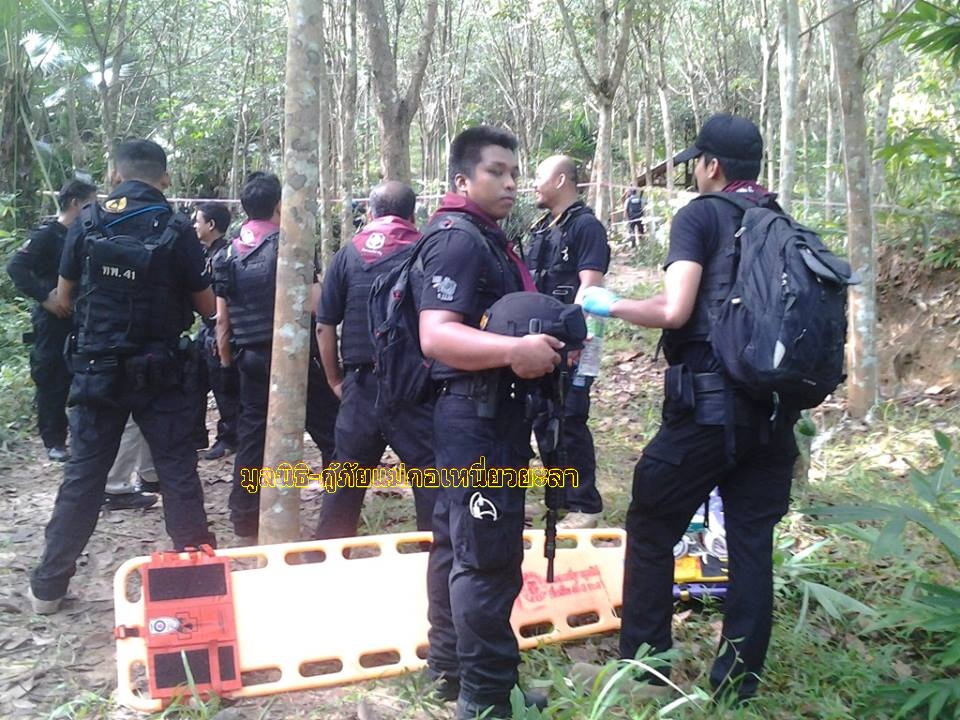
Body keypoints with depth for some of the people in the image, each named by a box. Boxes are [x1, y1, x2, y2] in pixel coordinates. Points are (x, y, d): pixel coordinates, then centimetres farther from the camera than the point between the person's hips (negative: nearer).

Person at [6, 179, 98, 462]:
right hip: (54, 322, -7)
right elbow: (16, 267, -20)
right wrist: (44, 298, -22)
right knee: (52, 382, 1)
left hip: (82, 320, 7)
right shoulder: (47, 234, -11)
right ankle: (54, 442, 9)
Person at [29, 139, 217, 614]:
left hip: (96, 369, 2)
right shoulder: (176, 229, -8)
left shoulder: (87, 223, -2)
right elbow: (206, 306, -1)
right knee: (178, 472, 8)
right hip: (158, 373, -2)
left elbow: (64, 301, 6)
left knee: (82, 474, 11)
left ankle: (49, 585, 19)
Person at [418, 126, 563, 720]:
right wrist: (515, 350, -36)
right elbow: (436, 335, -27)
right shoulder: (459, 239, -14)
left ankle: (450, 666, 29)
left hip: (488, 412, 11)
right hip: (477, 412, -11)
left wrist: (543, 343, 15)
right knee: (489, 555, -6)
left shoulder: (488, 239, 19)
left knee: (458, 542, 16)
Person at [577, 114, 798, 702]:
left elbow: (674, 311, -14)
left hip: (708, 403, -6)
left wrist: (609, 306, 1)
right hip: (774, 408, 6)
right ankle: (740, 677, 18)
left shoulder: (701, 216, -3)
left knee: (651, 528, 9)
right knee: (753, 541, 11)